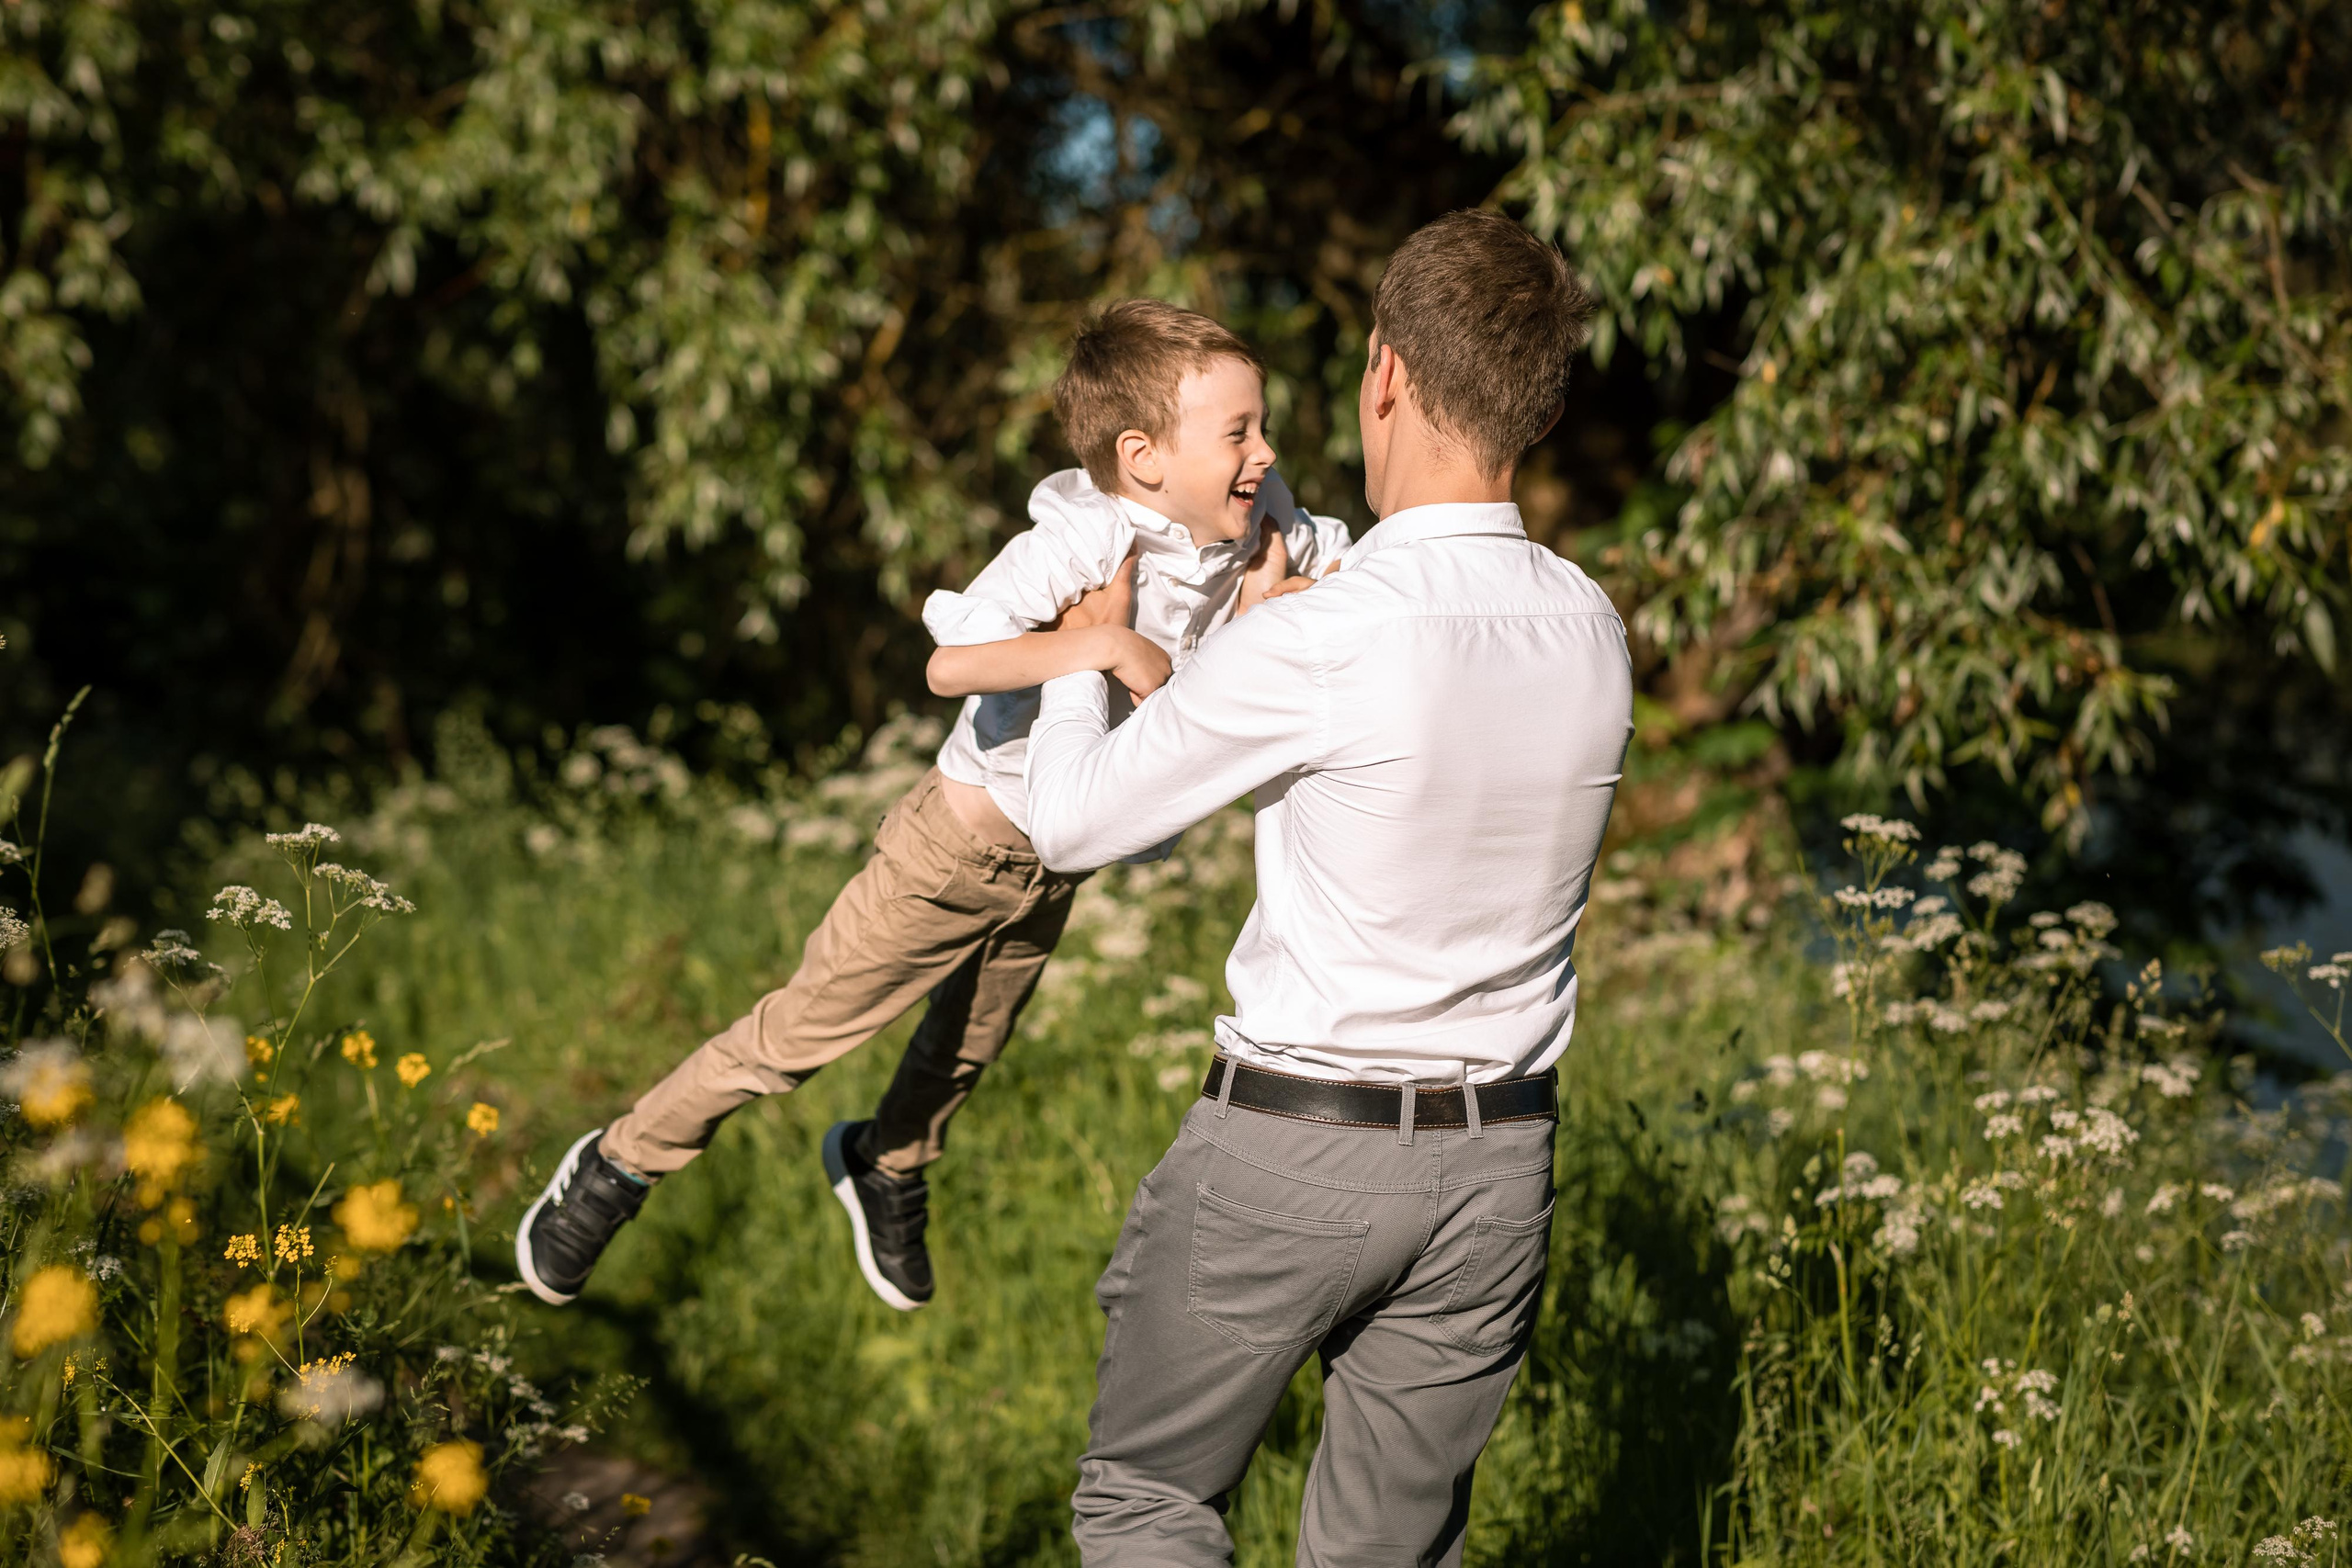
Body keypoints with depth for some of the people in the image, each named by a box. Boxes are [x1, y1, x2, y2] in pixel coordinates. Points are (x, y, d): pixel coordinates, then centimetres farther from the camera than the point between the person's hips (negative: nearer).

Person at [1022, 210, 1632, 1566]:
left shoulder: (1320, 645, -20)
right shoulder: (1593, 633, -2)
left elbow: (1071, 822, -6)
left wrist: (1087, 651, 12)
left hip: (1296, 1143, -5)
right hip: (1499, 1159, 5)